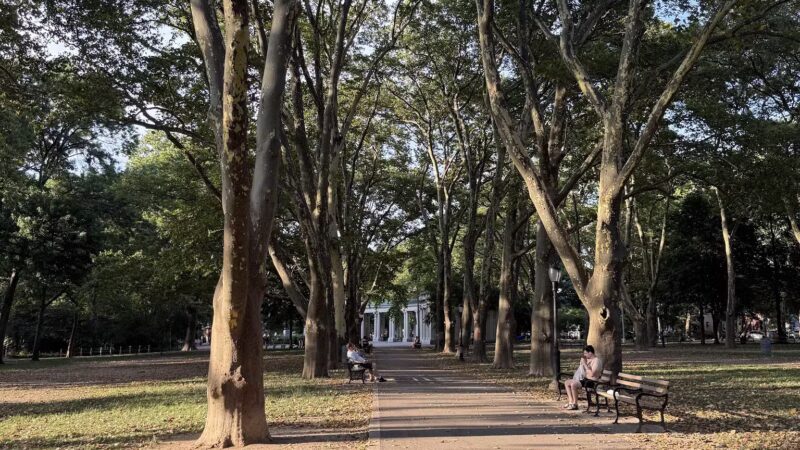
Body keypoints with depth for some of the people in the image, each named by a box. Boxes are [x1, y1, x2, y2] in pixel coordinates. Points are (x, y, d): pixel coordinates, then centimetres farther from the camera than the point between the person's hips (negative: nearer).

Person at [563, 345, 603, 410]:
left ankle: (575, 404, -15)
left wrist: (585, 364, -18)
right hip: (584, 379, 10)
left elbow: (592, 374, -25)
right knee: (566, 382, 4)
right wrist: (582, 363, 4)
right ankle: (571, 402, -1)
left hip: (592, 381, -10)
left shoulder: (596, 360, -16)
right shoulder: (589, 359, 13)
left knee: (573, 384, -30)